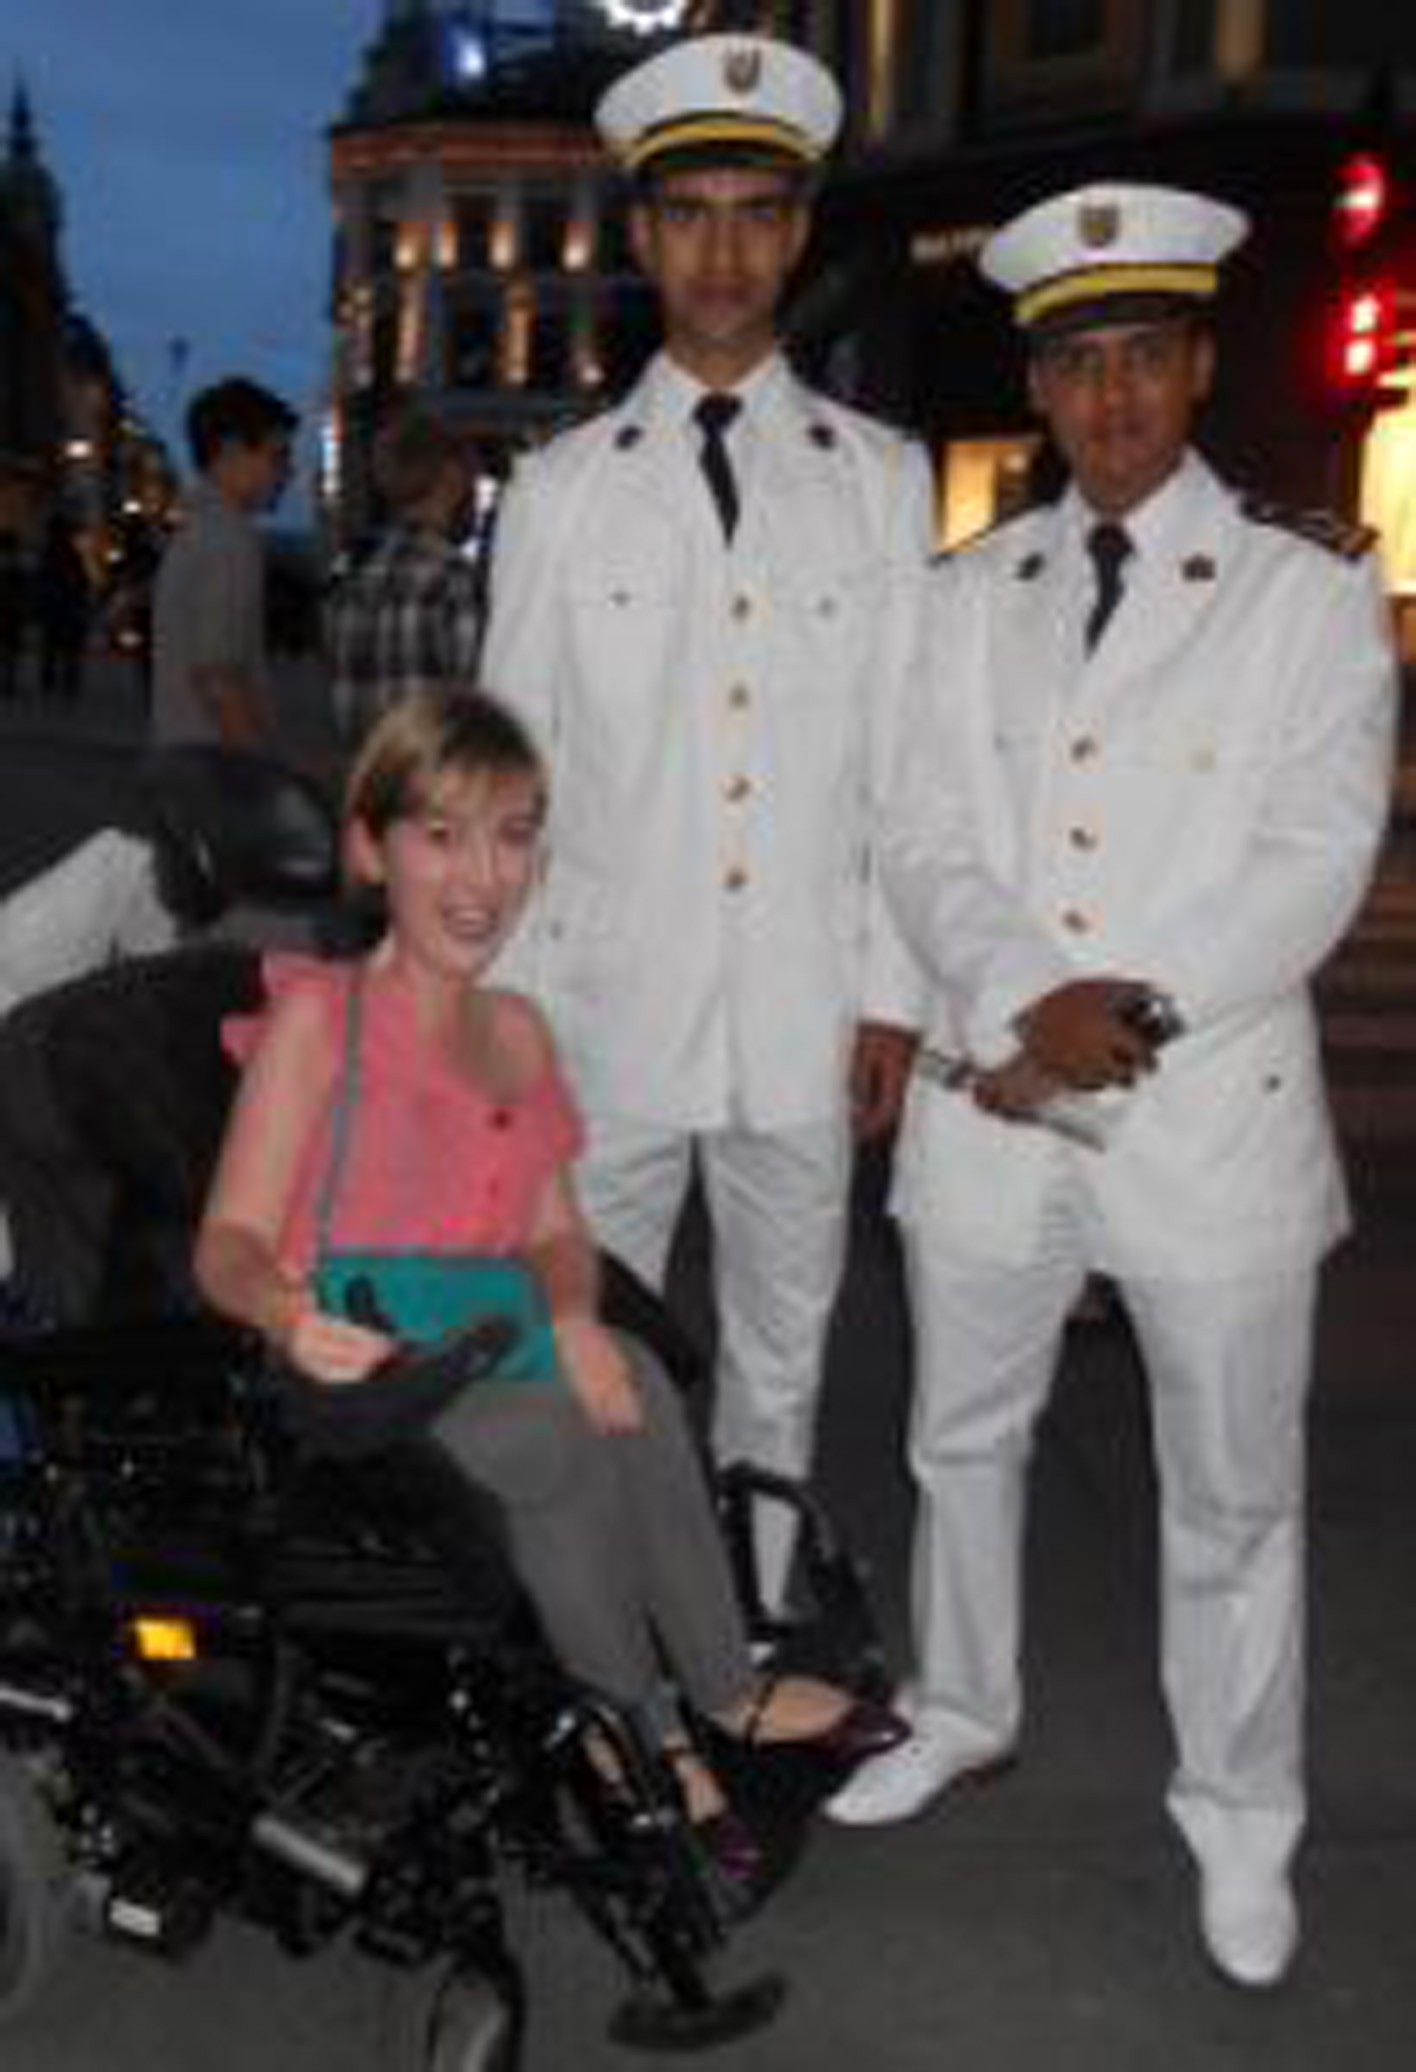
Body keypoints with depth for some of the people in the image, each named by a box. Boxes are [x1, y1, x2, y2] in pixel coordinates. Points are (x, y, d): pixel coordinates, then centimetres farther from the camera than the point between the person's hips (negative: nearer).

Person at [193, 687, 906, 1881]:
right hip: (346, 1381, -5)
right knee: (564, 1431, -27)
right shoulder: (314, 1012, -8)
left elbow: (556, 1232, 10)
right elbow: (229, 1242, -14)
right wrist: (288, 1314, -37)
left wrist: (570, 1316, -14)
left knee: (622, 1380, -22)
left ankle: (717, 1691, -7)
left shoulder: (516, 1031, 12)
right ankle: (643, 1727, -8)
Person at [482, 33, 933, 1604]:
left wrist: (893, 997, 0)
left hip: (806, 1024, 1)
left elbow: (903, 759, 4)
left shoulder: (882, 480, 6)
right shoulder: (559, 489, 5)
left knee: (779, 1367, 12)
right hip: (606, 1016, 0)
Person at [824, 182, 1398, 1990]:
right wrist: (1026, 1001, -16)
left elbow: (1314, 858, -9)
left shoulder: (1308, 585, -2)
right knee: (964, 1436, 19)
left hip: (1212, 1106, -3)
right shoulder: (978, 590, 8)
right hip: (993, 1097, 3)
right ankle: (960, 1712, 42)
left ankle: (1239, 1817, 29)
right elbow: (931, 841, 1)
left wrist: (1136, 1011, -18)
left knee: (1232, 1491, 9)